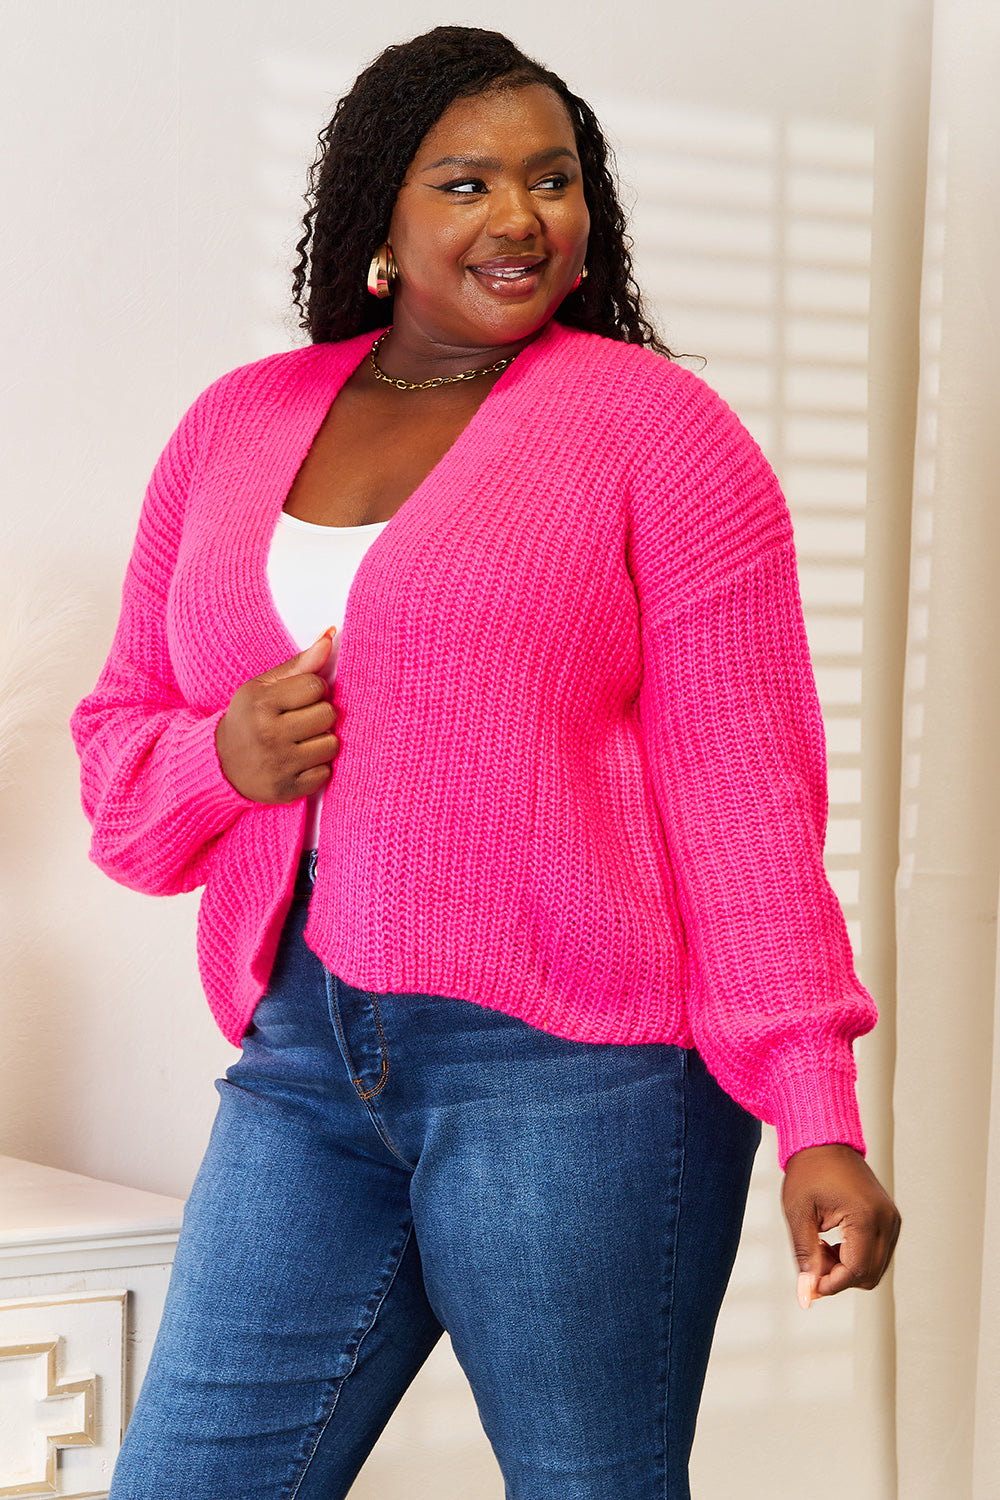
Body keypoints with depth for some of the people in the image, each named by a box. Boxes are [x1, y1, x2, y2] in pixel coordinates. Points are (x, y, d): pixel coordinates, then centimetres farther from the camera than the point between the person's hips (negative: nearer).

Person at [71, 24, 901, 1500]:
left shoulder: (653, 425, 0)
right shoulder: (236, 425, 13)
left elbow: (745, 789, -6)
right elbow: (120, 737, 19)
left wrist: (816, 1114, -13)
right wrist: (220, 758, -5)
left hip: (574, 1067, -4)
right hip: (305, 1061, 5)